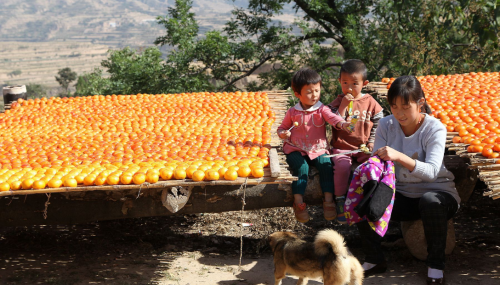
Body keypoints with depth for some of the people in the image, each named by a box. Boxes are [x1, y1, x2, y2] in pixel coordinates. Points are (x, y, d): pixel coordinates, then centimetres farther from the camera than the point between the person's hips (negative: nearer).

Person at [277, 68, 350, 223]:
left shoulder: (322, 109, 1)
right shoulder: (292, 112, 5)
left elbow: (332, 117, -19)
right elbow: (282, 127, 16)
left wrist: (342, 123, -42)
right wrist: (283, 133, -9)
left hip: (318, 149, 1)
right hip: (296, 150, -1)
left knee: (326, 164, -25)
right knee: (301, 167, -28)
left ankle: (328, 200, -17)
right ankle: (298, 203, -23)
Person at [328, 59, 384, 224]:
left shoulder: (370, 102, 6)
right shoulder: (338, 102, 4)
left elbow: (378, 124, 11)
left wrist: (372, 142, -2)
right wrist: (343, 105, -17)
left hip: (364, 147, 2)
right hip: (342, 147, -1)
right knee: (342, 166, -31)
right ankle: (340, 203, -18)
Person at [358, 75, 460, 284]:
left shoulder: (434, 128, -17)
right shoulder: (386, 125, -4)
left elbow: (432, 171, -31)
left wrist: (399, 157, -47)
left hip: (437, 192, -4)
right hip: (402, 194, 4)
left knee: (430, 201, -39)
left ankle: (436, 265, -16)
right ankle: (374, 260, 2)